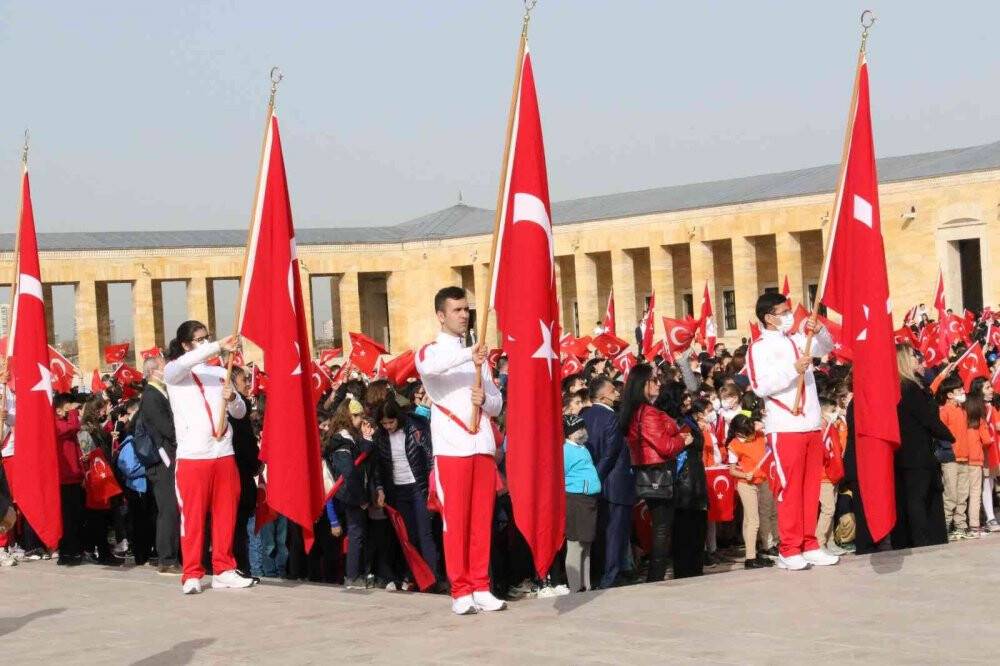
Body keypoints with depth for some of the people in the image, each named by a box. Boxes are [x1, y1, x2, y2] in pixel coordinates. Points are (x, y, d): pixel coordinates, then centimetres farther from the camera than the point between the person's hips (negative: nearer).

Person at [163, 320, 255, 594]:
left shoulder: (220, 373, 15)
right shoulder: (174, 373, 2)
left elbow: (240, 412, 14)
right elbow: (182, 363, -23)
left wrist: (231, 399, -10)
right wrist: (218, 346, -30)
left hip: (224, 454, 4)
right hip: (192, 457, -4)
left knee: (225, 515, 6)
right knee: (192, 517, -3)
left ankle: (223, 570, 15)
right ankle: (192, 575, 3)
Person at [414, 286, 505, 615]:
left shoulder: (479, 356, 18)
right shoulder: (430, 351, 2)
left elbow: (498, 404, 16)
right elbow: (428, 366, -25)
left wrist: (485, 400, -7)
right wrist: (468, 355, -37)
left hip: (483, 446, 5)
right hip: (451, 449, -5)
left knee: (482, 519, 5)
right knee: (455, 520, -4)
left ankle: (481, 587, 10)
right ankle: (461, 590, 1)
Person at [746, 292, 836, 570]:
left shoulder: (797, 340, 14)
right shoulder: (759, 347, -5)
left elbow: (827, 348, 27)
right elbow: (760, 386, -15)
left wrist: (818, 331, 6)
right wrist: (793, 370, -20)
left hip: (812, 426, 7)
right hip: (785, 429, -7)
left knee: (811, 487, 9)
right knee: (790, 488, -5)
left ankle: (809, 545, 15)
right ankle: (789, 550, 0)